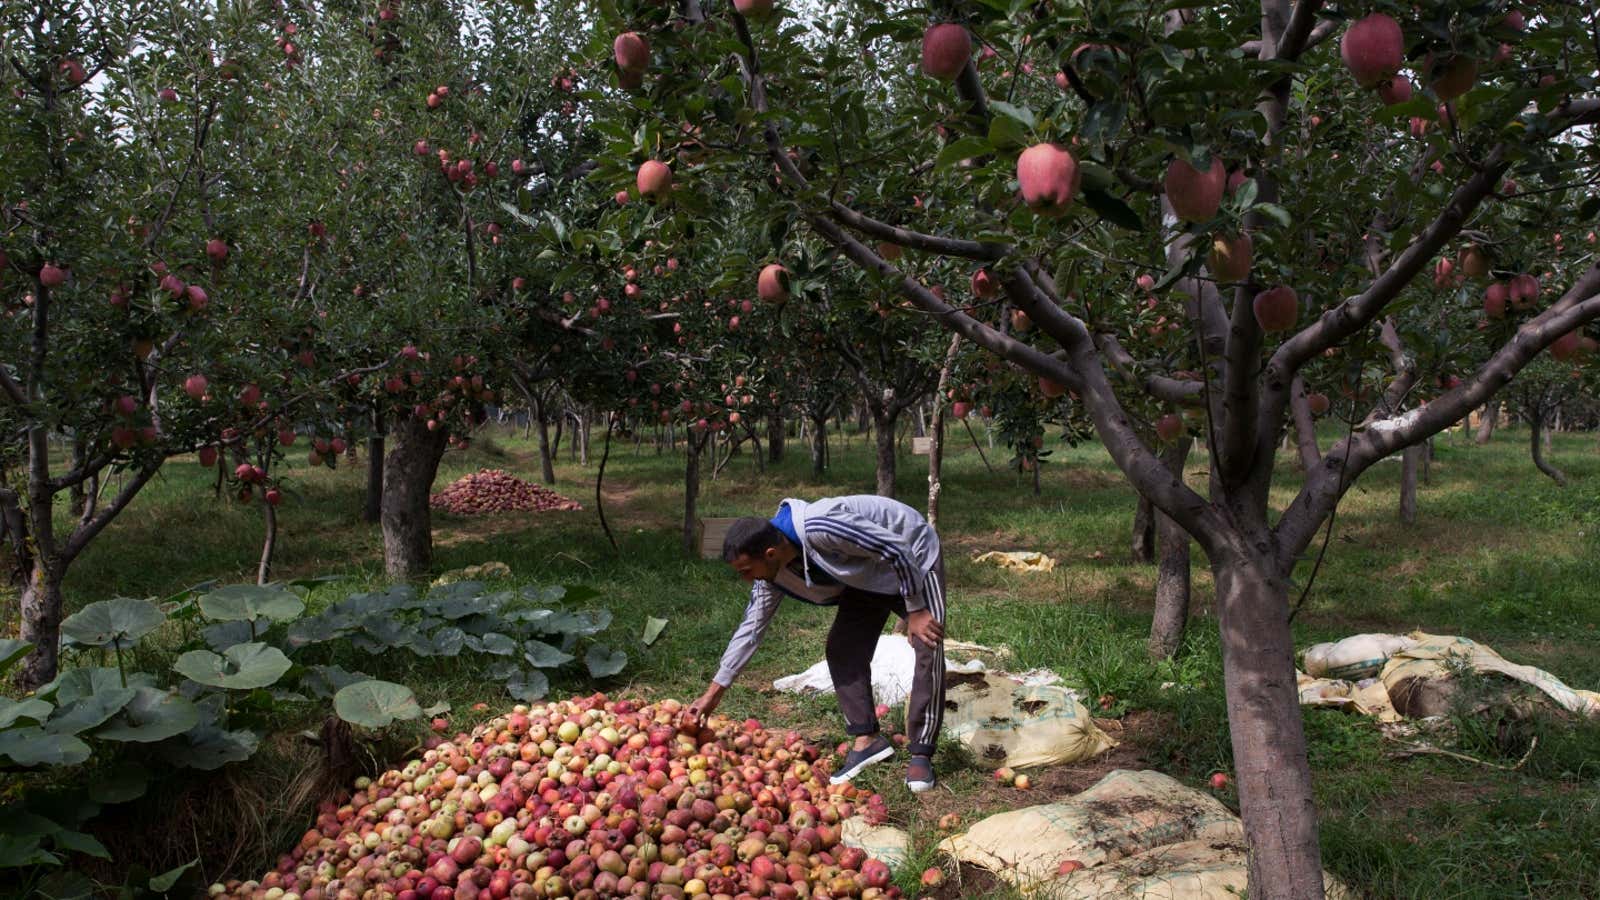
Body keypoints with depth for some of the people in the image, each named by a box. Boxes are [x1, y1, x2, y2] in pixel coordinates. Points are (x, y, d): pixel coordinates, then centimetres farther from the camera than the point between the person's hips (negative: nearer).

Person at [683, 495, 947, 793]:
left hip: (912, 560, -7)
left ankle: (921, 754, -11)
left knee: (928, 652, -16)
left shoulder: (818, 528, -41)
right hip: (866, 576, 7)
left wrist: (916, 610, -25)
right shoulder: (772, 571, -14)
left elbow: (897, 549, -33)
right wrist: (713, 693, -3)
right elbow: (751, 628, -3)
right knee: (842, 649, -4)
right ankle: (866, 739, 1)